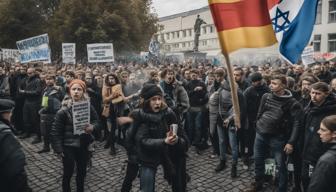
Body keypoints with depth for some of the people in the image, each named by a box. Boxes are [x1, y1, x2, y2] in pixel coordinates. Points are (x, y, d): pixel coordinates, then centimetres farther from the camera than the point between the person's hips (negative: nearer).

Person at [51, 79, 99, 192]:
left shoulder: (88, 107, -6)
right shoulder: (64, 110, -15)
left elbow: (96, 121, 4)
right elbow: (55, 130, -12)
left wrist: (92, 127, -18)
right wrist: (58, 149, -12)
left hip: (83, 145, 4)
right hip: (68, 146, -3)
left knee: (82, 172, 19)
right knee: (68, 173, 9)